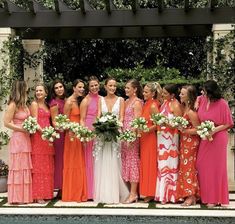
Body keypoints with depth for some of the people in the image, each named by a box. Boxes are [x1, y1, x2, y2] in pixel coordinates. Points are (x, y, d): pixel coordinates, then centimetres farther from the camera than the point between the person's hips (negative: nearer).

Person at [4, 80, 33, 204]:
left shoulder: (23, 104, 12)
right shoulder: (13, 105, -10)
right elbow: (6, 123, -12)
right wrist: (23, 129, -15)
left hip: (26, 139, 8)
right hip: (18, 139, -8)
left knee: (25, 167, 10)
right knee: (18, 167, -2)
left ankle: (25, 195, 16)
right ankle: (16, 197, 4)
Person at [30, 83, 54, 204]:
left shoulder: (46, 105, 18)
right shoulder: (34, 104, -2)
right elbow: (34, 122, -10)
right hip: (38, 137, -7)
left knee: (47, 166, 8)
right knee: (38, 166, -6)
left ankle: (46, 193, 14)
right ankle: (38, 195, -4)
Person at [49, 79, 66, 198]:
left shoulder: (64, 101, 14)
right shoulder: (54, 103, -8)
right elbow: (54, 121, -12)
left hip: (66, 134, 8)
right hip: (59, 134, -8)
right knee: (60, 160, -4)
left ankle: (64, 188, 13)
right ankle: (60, 189, 1)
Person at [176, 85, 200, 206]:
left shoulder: (191, 112, -21)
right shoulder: (184, 107, 5)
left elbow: (197, 129, -20)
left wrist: (183, 130, -22)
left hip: (191, 142, -9)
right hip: (185, 141, 9)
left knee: (188, 167, -3)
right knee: (184, 167, 11)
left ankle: (191, 196, 4)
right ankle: (187, 194, 19)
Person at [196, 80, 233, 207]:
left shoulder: (222, 104, -16)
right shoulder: (203, 100, 0)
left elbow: (229, 124, -9)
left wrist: (215, 130, -20)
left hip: (218, 139, -6)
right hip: (205, 139, 6)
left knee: (216, 167, 4)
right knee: (202, 166, 8)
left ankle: (215, 198, 15)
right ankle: (205, 195, 23)